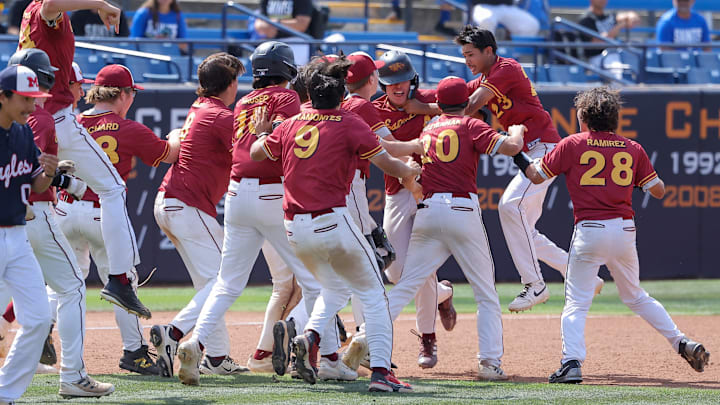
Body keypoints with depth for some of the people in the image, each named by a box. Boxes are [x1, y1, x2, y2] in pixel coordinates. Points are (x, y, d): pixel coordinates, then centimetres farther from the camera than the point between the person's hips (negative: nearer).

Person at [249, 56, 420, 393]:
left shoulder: (291, 125, 8)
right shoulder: (349, 124, -4)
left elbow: (255, 152, 23)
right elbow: (387, 164, -5)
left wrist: (262, 131, 43)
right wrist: (412, 172, 16)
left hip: (295, 229, 5)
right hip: (333, 223, -5)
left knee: (333, 289, 26)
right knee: (372, 293, 7)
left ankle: (310, 336, -3)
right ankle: (380, 371, -6)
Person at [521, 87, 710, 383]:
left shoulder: (573, 145, -1)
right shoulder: (633, 149, 7)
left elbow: (537, 176, 5)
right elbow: (659, 191, 11)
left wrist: (520, 157, 24)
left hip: (589, 231, -4)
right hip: (625, 231, 4)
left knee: (576, 303, -1)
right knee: (636, 296, 21)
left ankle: (572, 362, -18)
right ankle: (682, 344, 14)